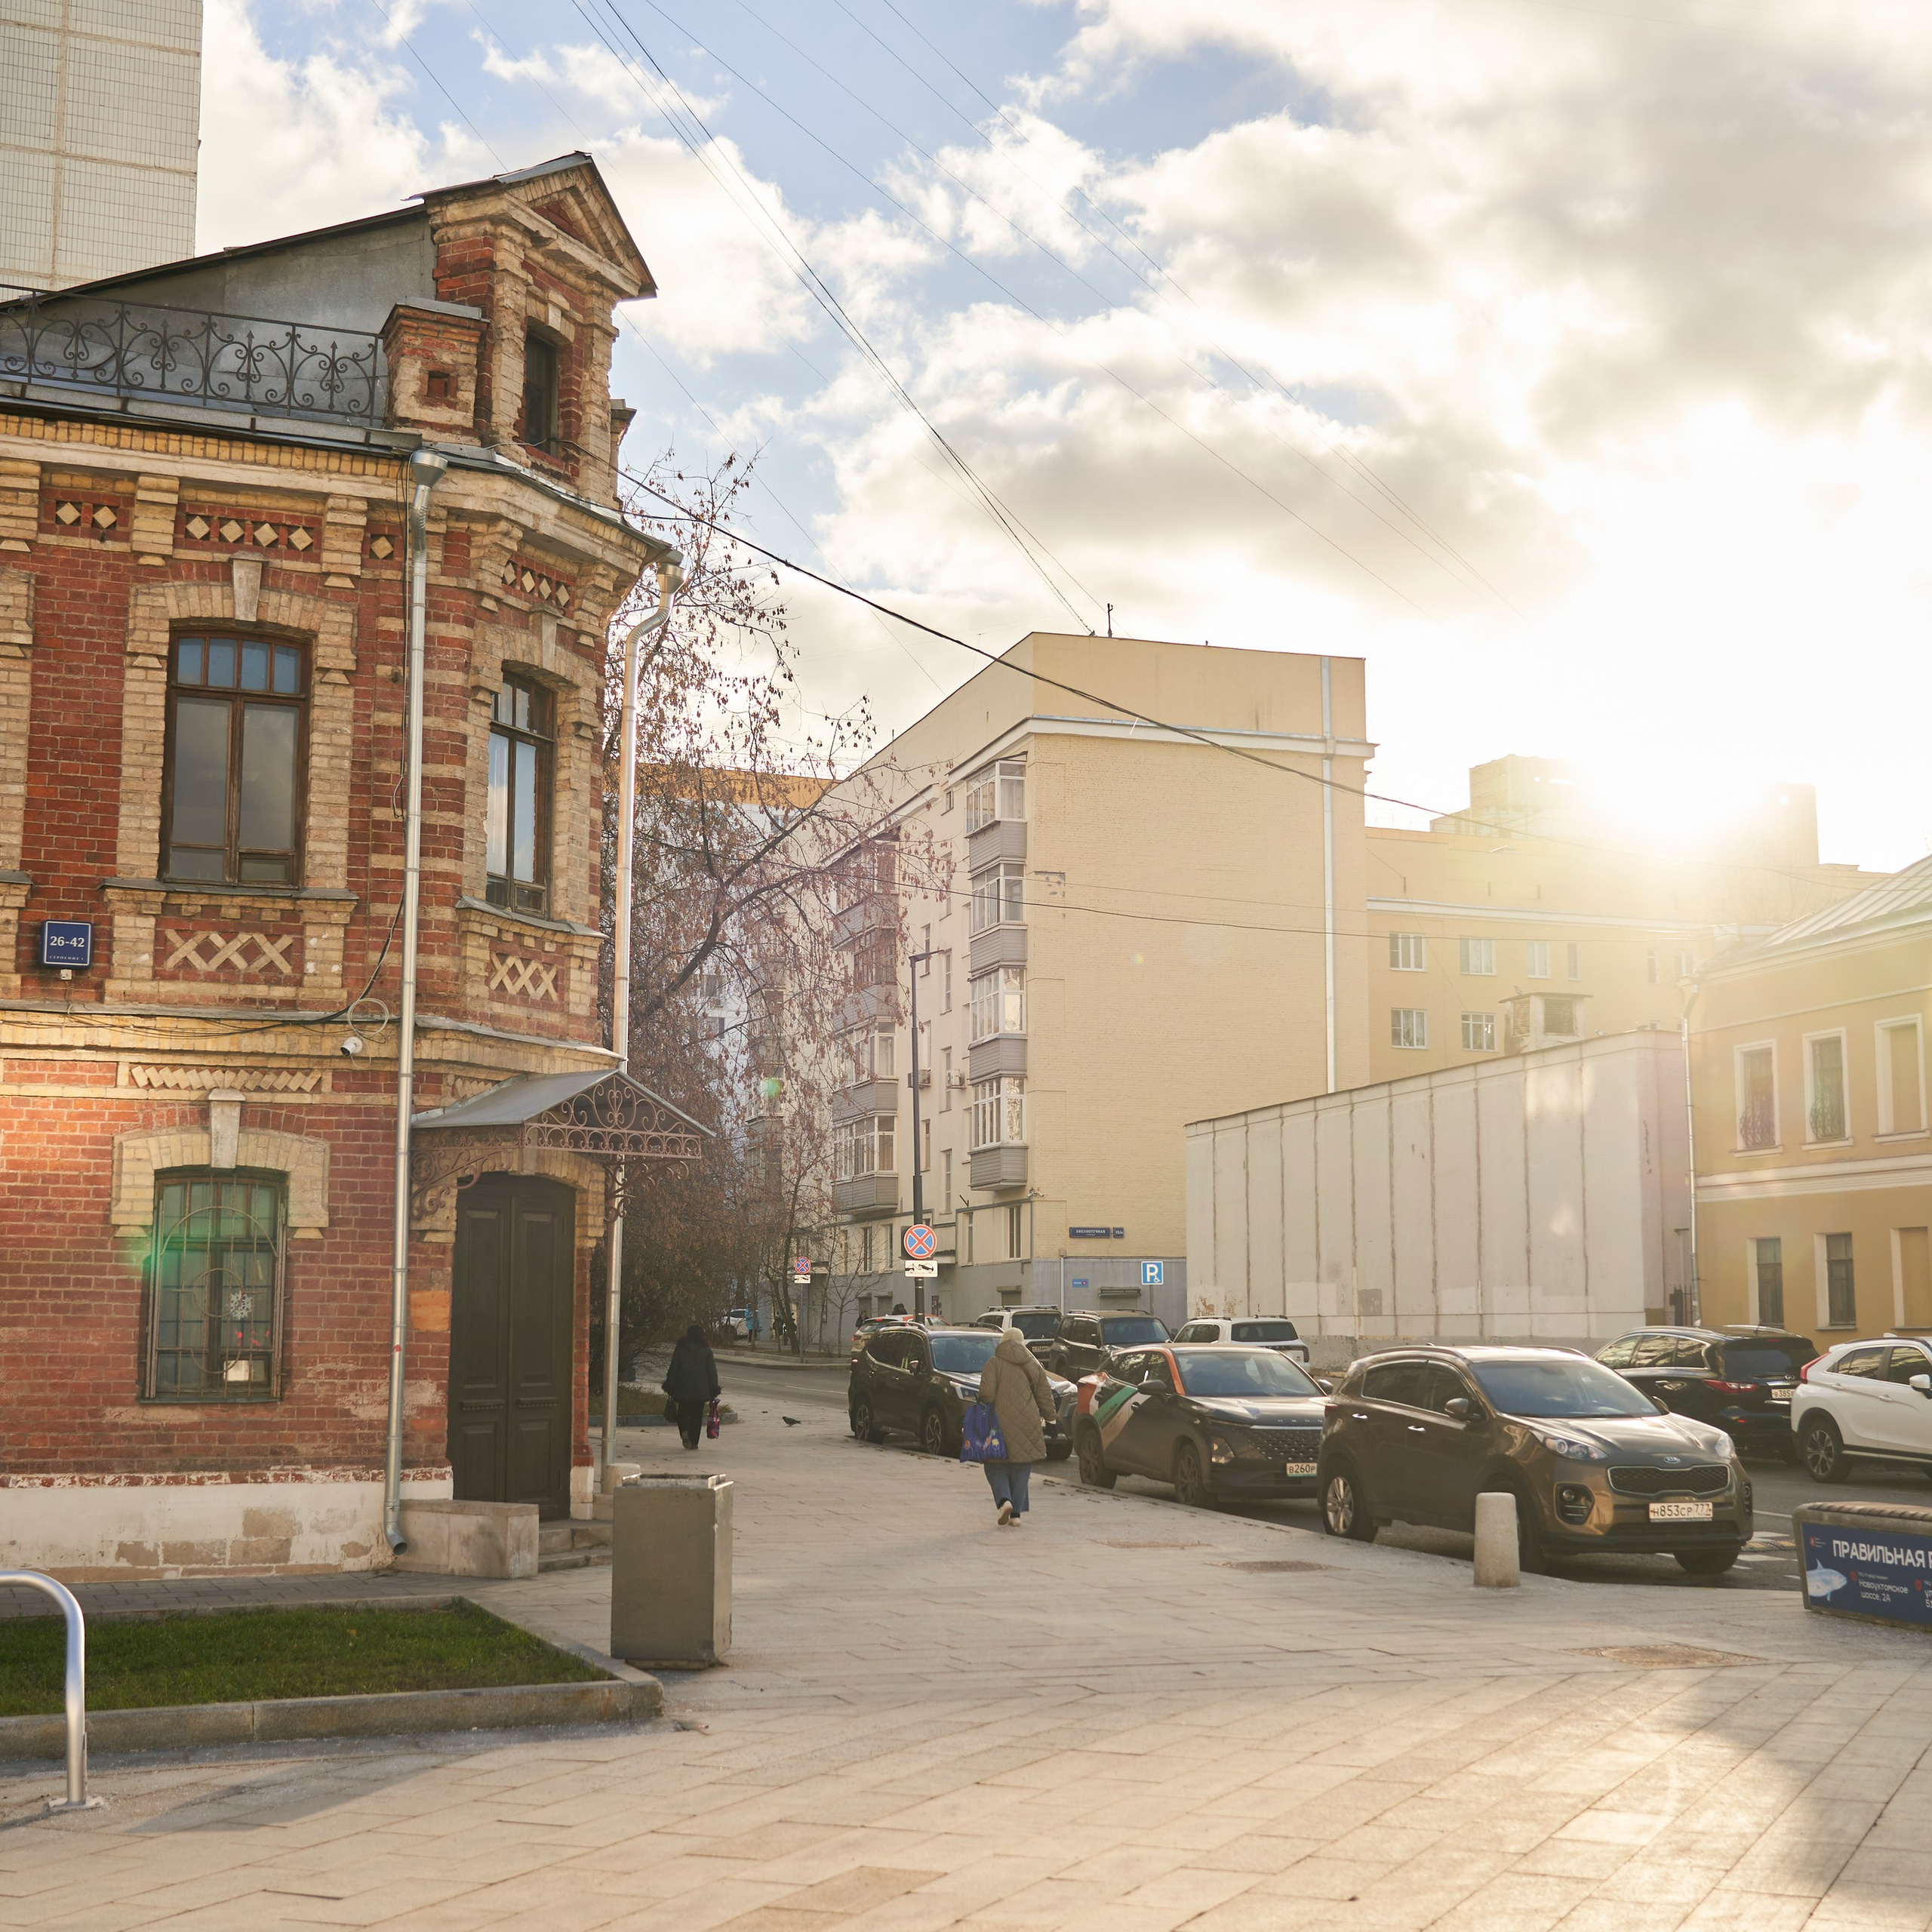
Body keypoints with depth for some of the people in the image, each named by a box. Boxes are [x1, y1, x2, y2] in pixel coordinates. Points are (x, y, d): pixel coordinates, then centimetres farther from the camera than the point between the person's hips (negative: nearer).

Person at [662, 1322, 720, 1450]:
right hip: (701, 1390, 1)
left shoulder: (679, 1350, -1)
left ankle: (684, 1431, -16)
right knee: (697, 1416, 10)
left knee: (683, 1412, 11)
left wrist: (669, 1387, 7)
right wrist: (714, 1391, 6)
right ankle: (694, 1442, 8)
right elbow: (712, 1372, 1)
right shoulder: (706, 1351, 0)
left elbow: (673, 1370, 0)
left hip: (683, 1389, -1)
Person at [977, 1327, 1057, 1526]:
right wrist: (1049, 1417, 23)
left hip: (1001, 1423, -3)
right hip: (1027, 1426, 3)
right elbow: (1045, 1396, 10)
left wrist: (982, 1406, 3)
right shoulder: (1033, 1366, 8)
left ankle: (1004, 1500, -15)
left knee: (996, 1467, 8)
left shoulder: (994, 1363, -4)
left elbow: (986, 1393, -15)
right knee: (1020, 1469, 11)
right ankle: (1016, 1513, 7)